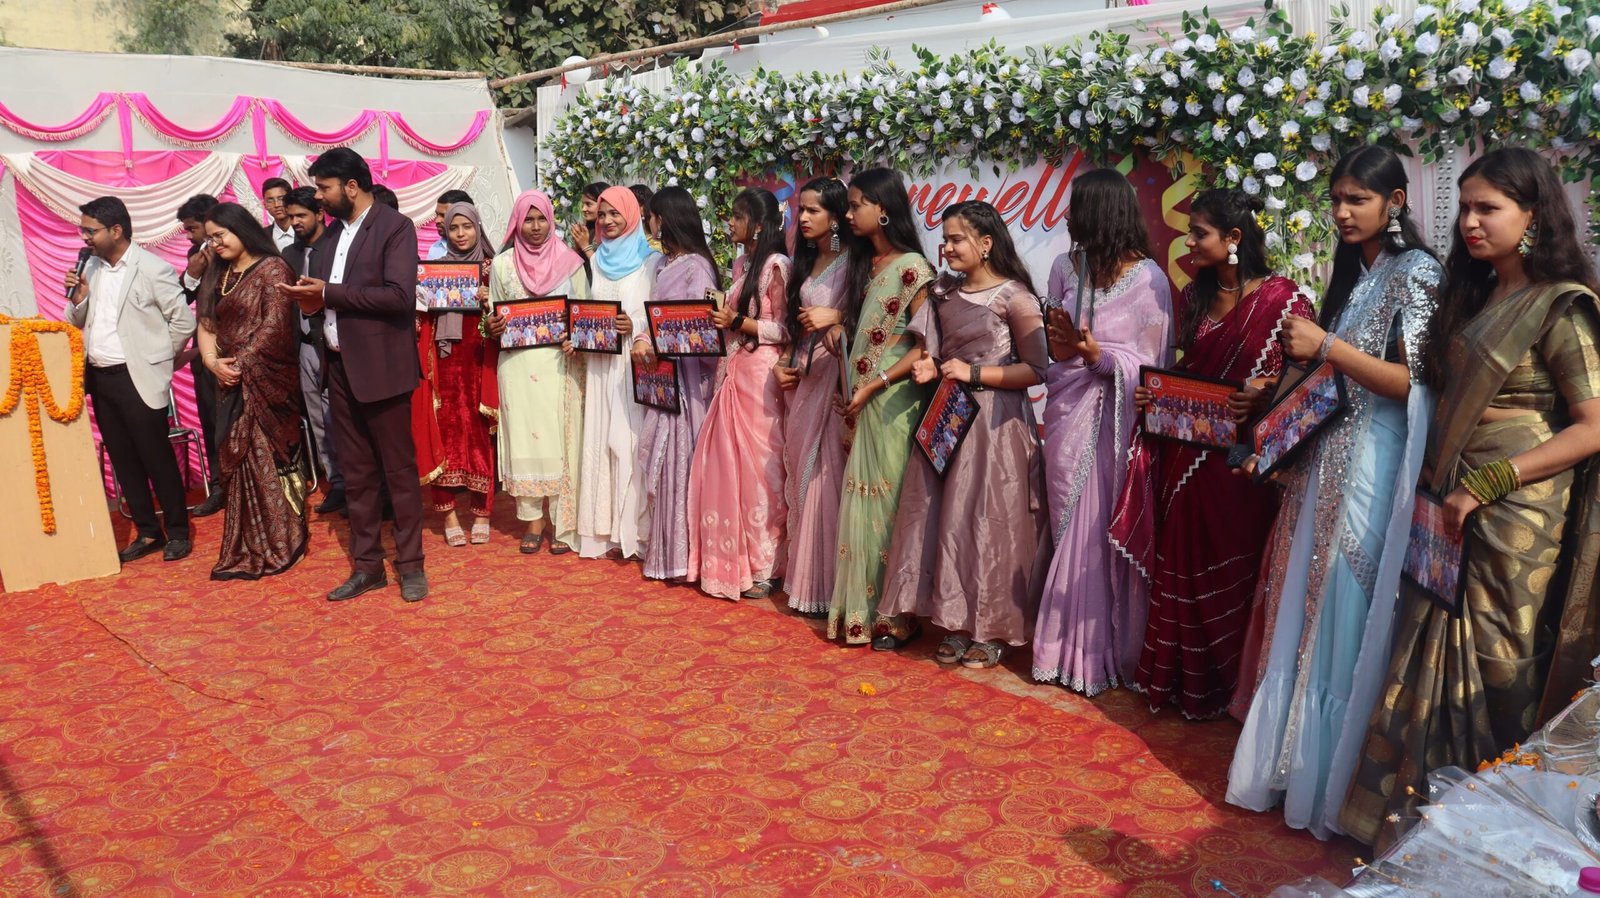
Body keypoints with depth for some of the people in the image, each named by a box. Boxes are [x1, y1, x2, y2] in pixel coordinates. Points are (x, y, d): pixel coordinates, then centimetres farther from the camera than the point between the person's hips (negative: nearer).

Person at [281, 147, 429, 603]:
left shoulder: (395, 227, -8)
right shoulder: (331, 233, 15)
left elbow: (399, 295, -20)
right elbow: (322, 293, 21)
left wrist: (329, 293, -16)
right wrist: (309, 298, -3)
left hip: (380, 366, -7)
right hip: (340, 365, 7)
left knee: (399, 470, 2)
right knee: (356, 474, 11)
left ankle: (410, 564, 14)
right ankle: (367, 565, 20)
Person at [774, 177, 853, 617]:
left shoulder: (850, 263, -7)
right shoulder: (806, 262, 16)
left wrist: (836, 317, -25)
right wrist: (783, 365, 6)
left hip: (831, 375, -8)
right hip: (800, 376, 8)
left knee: (825, 475, -6)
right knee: (799, 474, 10)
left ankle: (824, 584, 4)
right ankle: (801, 576, 20)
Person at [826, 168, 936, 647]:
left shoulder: (912, 267, -10)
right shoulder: (865, 264, 14)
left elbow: (926, 346, -15)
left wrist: (873, 387, -16)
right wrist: (841, 325, 4)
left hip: (893, 404, -7)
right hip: (862, 404, 7)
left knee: (889, 504, -2)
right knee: (863, 503, 9)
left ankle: (897, 614, 10)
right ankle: (865, 609, 18)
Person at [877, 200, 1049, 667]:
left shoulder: (1013, 296, -8)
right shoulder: (943, 293, 11)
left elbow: (1036, 370, -11)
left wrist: (973, 373, -15)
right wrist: (930, 369, -1)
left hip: (995, 423, -6)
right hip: (947, 418, 6)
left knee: (988, 521, -1)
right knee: (944, 519, 6)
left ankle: (992, 631, 13)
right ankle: (958, 623, 19)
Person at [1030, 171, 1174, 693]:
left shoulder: (1147, 278, -7)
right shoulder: (1065, 267, 8)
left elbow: (1153, 365, -7)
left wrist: (1097, 355, -20)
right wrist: (1061, 345, -9)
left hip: (1116, 421, -4)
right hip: (1067, 414, 5)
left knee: (1113, 534, 0)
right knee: (1069, 532, 9)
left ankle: (1113, 651, 14)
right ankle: (1068, 645, 21)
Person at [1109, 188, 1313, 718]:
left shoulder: (1281, 298, -9)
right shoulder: (1195, 297, 11)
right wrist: (1154, 394, -1)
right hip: (1186, 453, 6)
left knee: (1232, 569, 5)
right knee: (1183, 566, 13)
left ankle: (1231, 684, 23)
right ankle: (1183, 680, 28)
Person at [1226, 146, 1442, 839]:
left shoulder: (1416, 272, -7)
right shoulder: (1352, 273, 16)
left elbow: (1412, 382, -15)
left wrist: (1326, 347, -20)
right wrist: (1282, 386, 3)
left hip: (1372, 466, -7)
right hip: (1325, 457, 7)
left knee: (1346, 616, -2)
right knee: (1307, 610, 10)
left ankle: (1331, 780, 11)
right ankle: (1294, 755, 22)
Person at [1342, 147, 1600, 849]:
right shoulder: (1474, 295, 11)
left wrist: (1484, 487, -18)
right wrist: (1434, 481, 1)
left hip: (1515, 517, -6)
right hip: (1453, 506, 6)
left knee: (1492, 667, 5)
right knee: (1439, 657, 12)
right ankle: (1418, 805, 26)